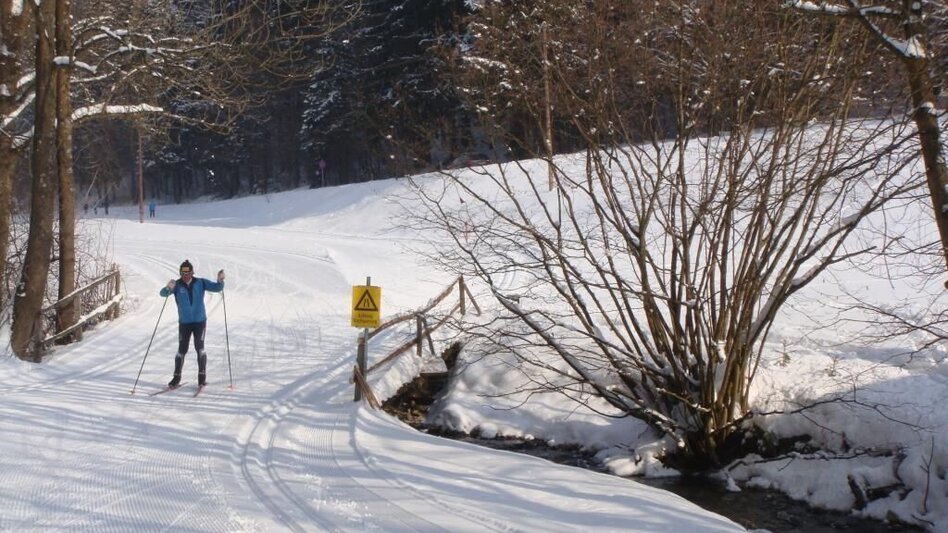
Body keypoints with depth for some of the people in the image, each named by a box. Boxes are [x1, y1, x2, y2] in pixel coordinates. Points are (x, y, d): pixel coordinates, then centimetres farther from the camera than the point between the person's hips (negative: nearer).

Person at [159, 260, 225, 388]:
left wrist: (220, 281, -27)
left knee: (199, 347, -7)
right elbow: (163, 293, -18)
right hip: (184, 322, 0)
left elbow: (217, 288, -4)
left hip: (200, 321, 0)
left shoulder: (200, 283, -3)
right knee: (182, 350, 2)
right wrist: (168, 288, -42)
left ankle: (202, 376, 2)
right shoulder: (177, 285, -6)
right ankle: (177, 377, 13)